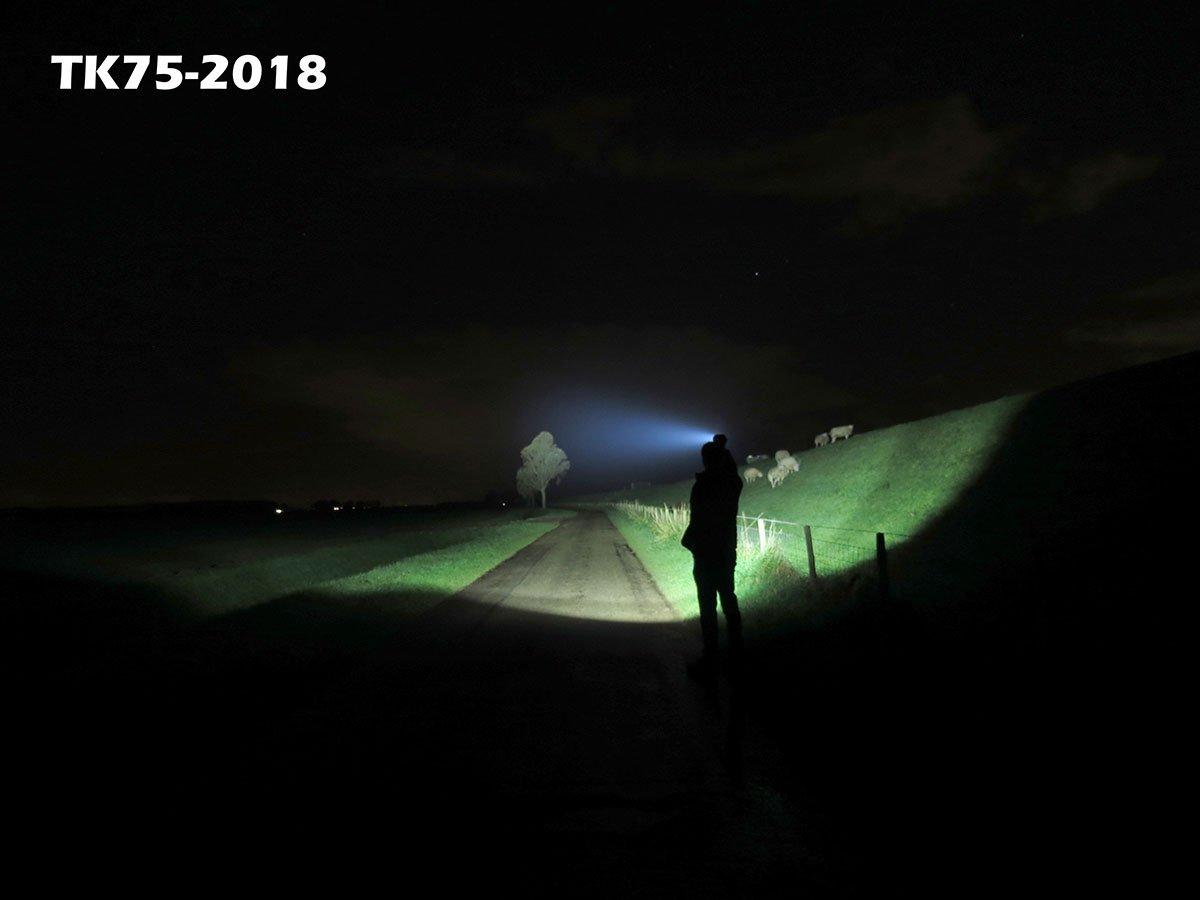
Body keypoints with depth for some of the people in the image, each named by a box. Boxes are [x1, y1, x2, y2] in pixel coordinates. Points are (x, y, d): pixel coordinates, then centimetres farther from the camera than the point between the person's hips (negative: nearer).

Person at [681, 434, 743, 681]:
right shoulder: (733, 482, 0)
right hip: (727, 552, 7)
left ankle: (709, 662, 6)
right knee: (728, 600, 18)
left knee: (708, 607, -1)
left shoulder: (702, 486, -19)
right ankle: (735, 653, 28)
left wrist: (688, 542, -4)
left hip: (706, 554, -7)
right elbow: (732, 469, 24)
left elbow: (697, 521, -18)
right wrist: (722, 449, 19)